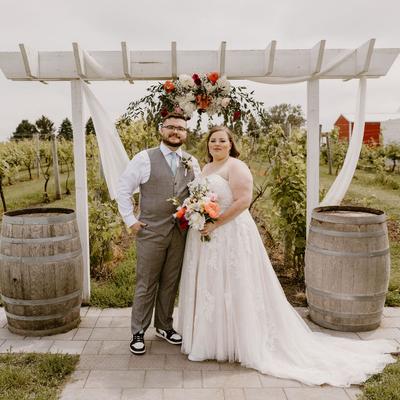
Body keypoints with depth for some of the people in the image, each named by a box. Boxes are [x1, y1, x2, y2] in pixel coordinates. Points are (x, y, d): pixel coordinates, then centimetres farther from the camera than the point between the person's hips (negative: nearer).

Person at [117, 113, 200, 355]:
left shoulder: (192, 162, 7)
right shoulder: (145, 158, -5)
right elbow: (123, 190, -2)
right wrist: (131, 220, -6)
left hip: (181, 233, 4)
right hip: (151, 232, -4)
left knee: (171, 283, 14)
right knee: (146, 285, 5)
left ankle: (164, 326, 32)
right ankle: (138, 332, 20)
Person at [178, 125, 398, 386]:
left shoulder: (236, 167, -11)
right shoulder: (206, 169, 15)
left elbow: (243, 201, -20)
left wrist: (215, 224, -21)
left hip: (231, 236, -9)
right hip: (206, 238, 9)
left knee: (232, 288, 0)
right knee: (208, 288, 15)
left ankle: (240, 342, 15)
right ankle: (209, 337, 30)